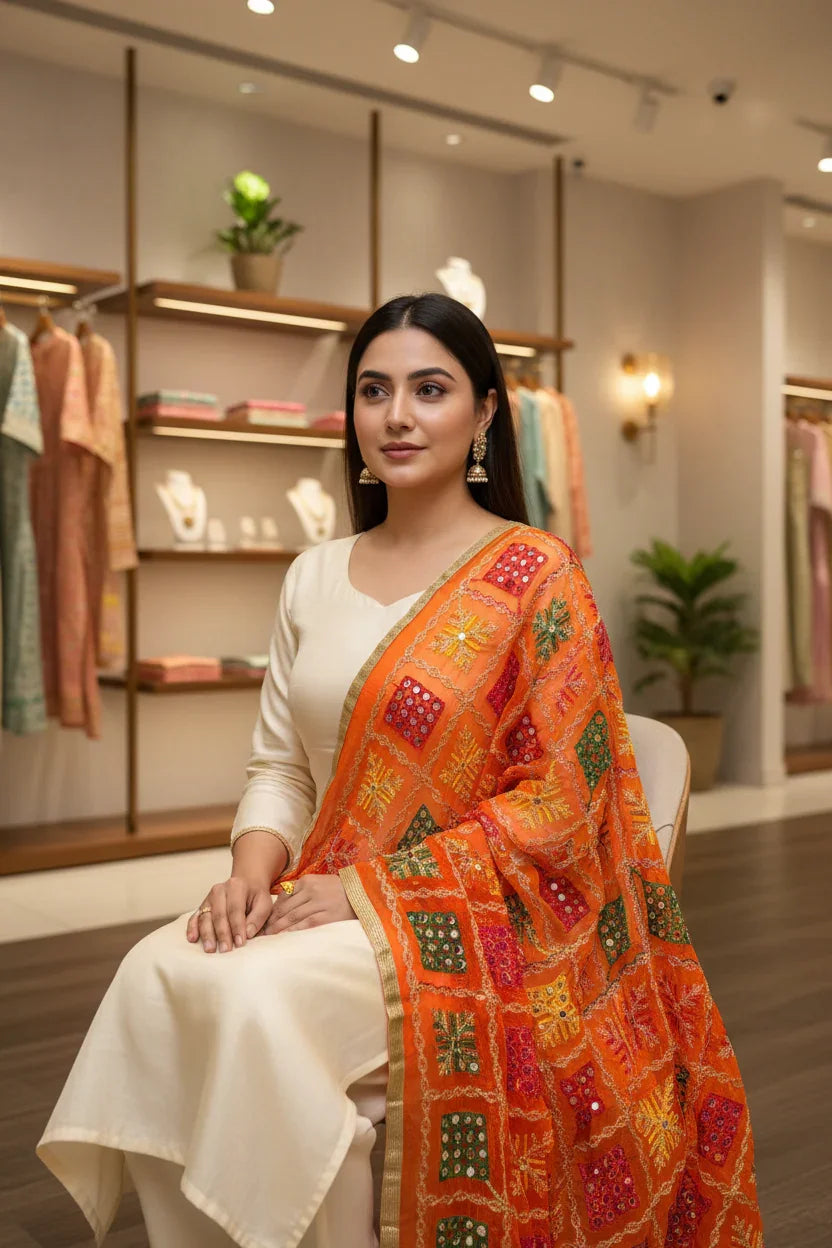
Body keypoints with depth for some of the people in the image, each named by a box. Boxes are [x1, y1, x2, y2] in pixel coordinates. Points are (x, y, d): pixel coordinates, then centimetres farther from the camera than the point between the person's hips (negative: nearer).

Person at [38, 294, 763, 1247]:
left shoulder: (536, 572, -6)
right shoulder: (314, 577, 11)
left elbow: (558, 799, -10)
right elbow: (278, 762, 13)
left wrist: (375, 885, -15)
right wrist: (253, 871, -8)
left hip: (483, 919, -4)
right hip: (324, 898, 5)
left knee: (265, 998, -29)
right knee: (157, 972, -22)